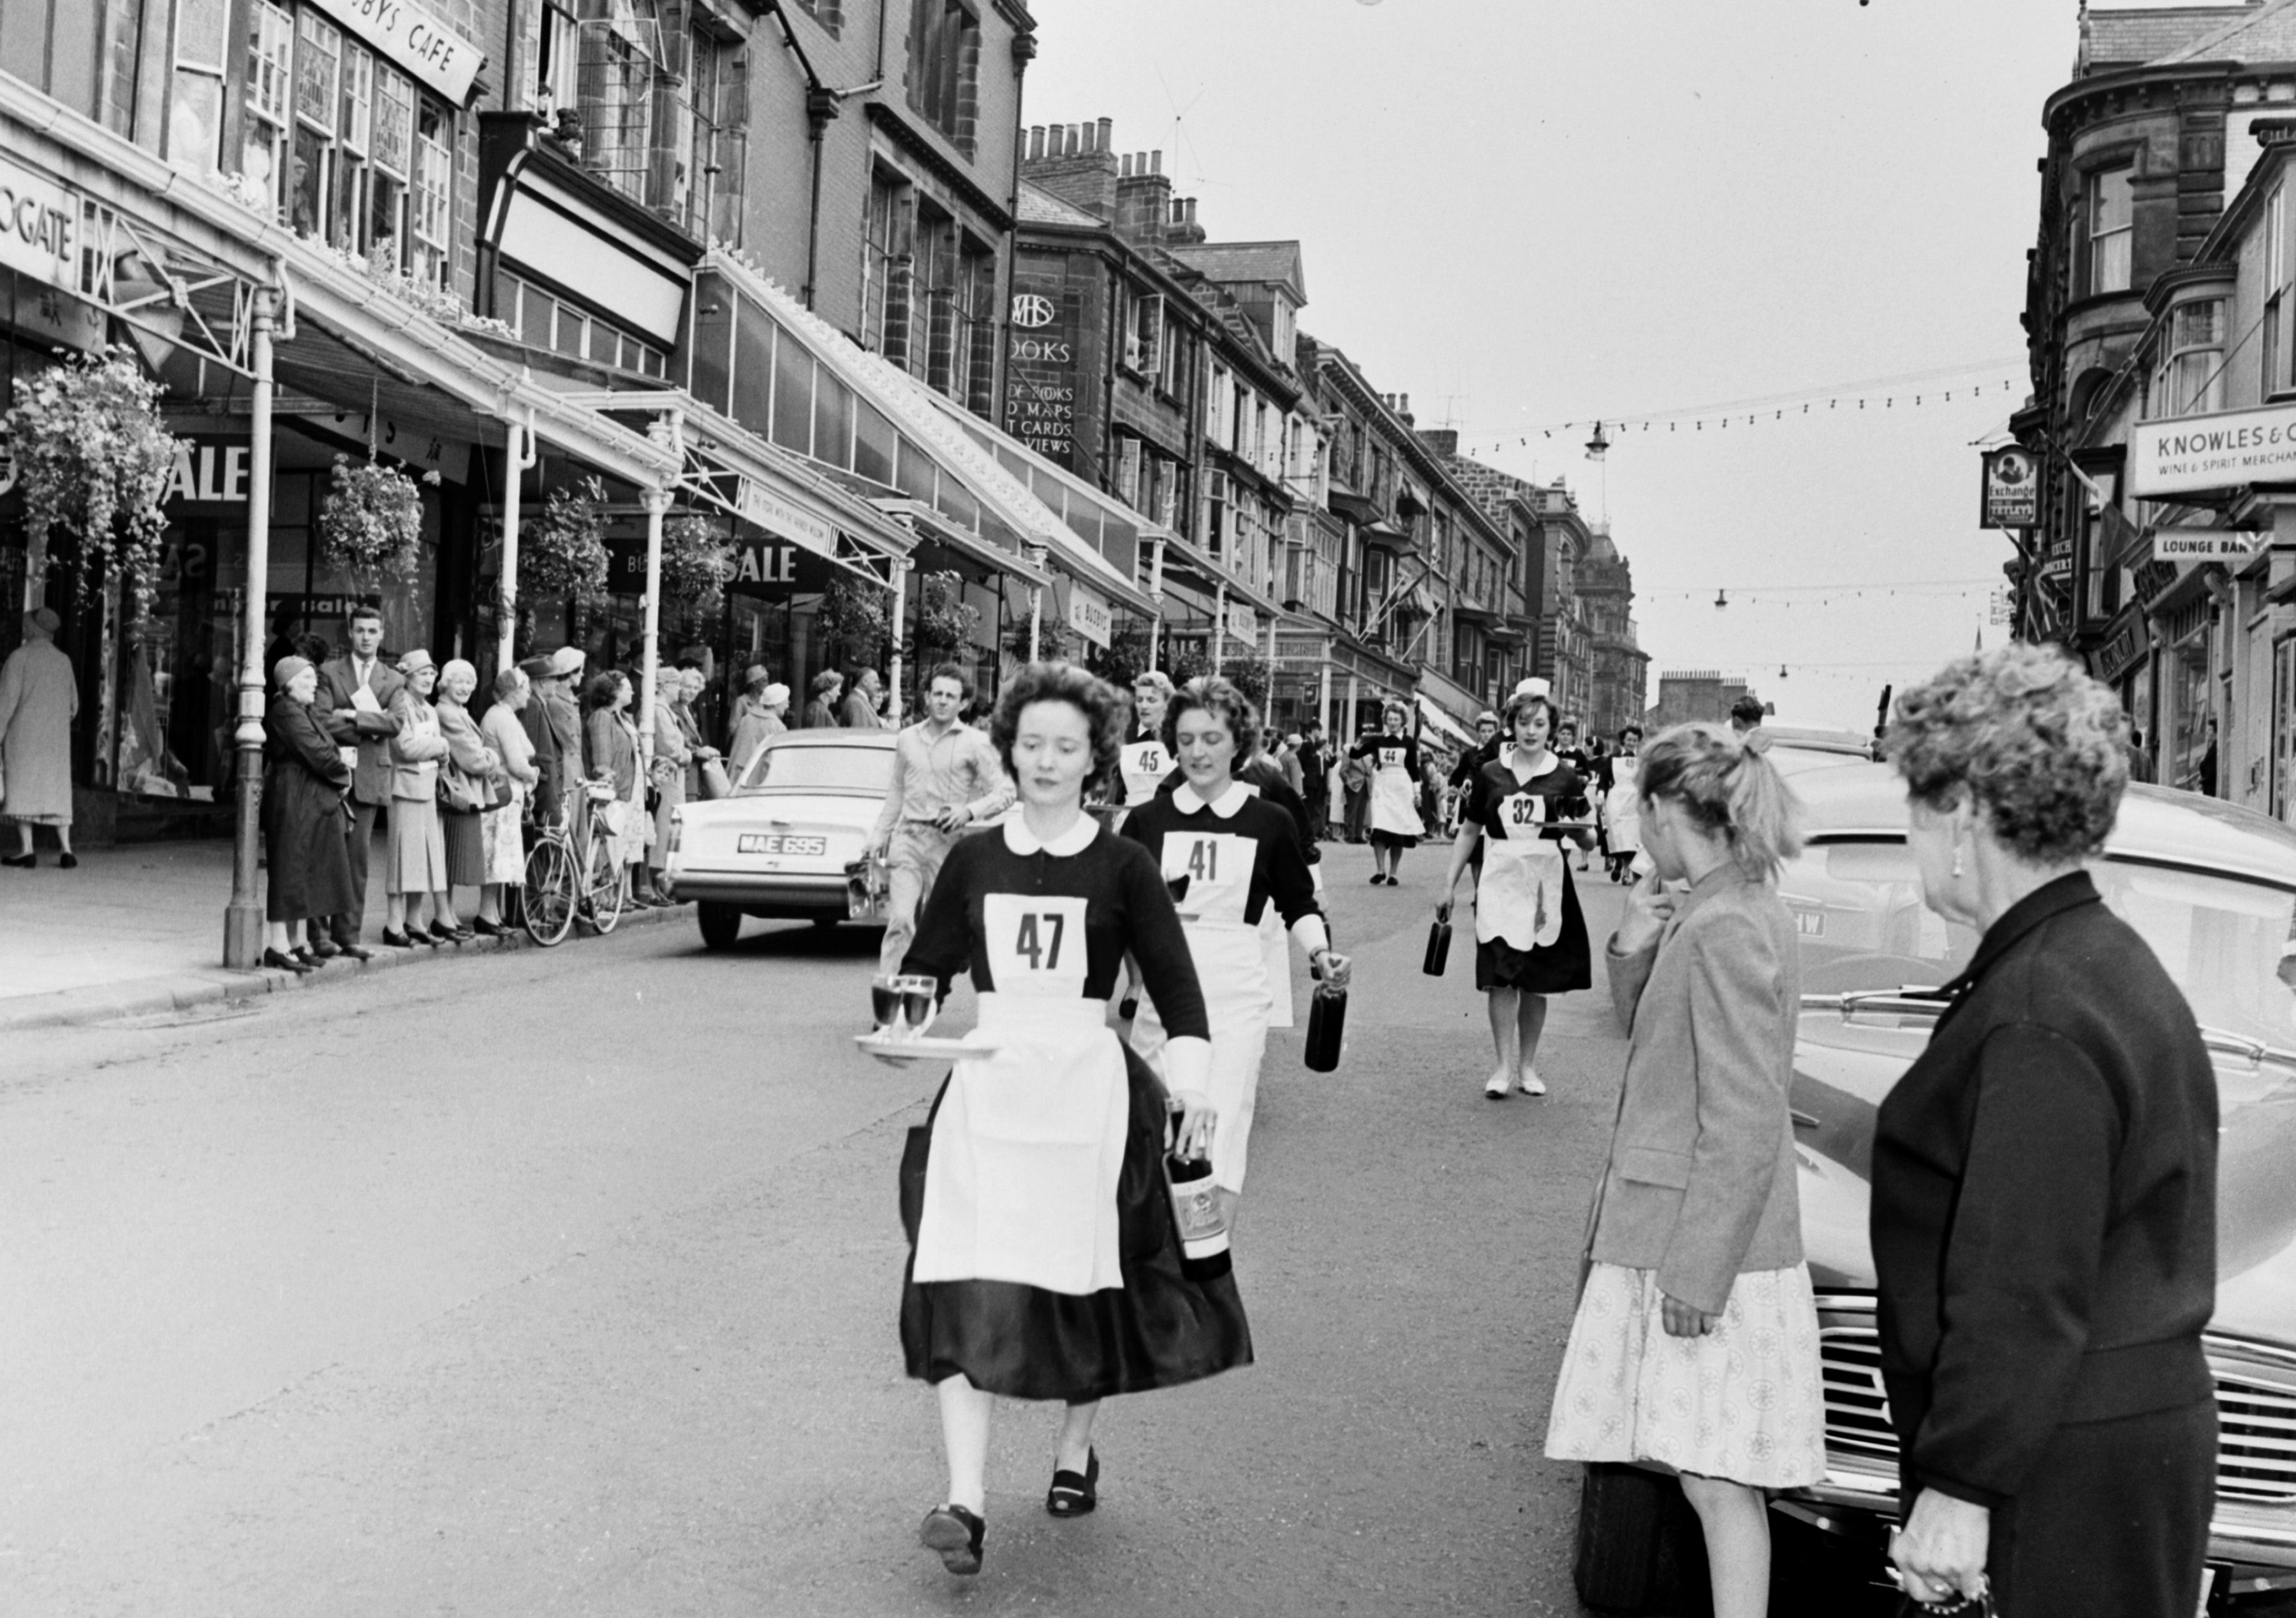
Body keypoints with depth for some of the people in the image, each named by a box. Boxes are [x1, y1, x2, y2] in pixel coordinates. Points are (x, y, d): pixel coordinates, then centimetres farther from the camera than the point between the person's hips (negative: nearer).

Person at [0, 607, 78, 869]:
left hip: (23, 735, -4)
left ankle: (26, 850, -9)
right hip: (56, 738, 4)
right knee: (55, 792, 8)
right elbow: (73, 705, 14)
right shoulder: (64, 661, 9)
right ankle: (66, 850, -3)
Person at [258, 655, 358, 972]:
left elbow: (322, 751, 16)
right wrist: (343, 775, -5)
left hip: (315, 804, 10)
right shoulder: (285, 712, -14)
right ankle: (278, 945, -3)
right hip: (294, 803, -10)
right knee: (290, 872, -7)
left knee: (309, 874, 11)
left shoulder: (304, 713, 19)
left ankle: (298, 943, 16)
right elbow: (317, 754, -19)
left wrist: (340, 766, -4)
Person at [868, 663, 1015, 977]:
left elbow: (1005, 792, -1)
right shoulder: (907, 739, 13)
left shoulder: (975, 744, 1)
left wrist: (970, 811, -16)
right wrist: (879, 835, 17)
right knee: (900, 920, -13)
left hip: (949, 842, -2)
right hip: (908, 836, 2)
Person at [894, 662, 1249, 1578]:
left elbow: (1176, 988, -2)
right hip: (986, 1086, 1)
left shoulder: (1120, 867, 0)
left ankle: (1076, 1453, 32)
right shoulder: (973, 861, 7)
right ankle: (966, 1500, -9)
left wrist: (1192, 1087, -14)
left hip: (1088, 1088, -1)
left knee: (1087, 1279, 8)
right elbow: (927, 971, 12)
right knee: (967, 1289, -9)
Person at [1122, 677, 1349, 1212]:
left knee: (1221, 1133, -11)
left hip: (1234, 995, -2)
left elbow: (1299, 905, 12)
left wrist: (1321, 954, -4)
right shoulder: (1148, 821, 5)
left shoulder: (1270, 823, 2)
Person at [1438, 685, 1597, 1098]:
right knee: (1500, 975, -9)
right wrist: (1449, 886, 12)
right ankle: (1504, 1066, -3)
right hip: (1500, 882, 0)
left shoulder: (1565, 778, 2)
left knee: (1536, 981, 7)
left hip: (1544, 885, 0)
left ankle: (1527, 1065, 19)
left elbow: (1587, 841, 6)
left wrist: (1583, 829, -18)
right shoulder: (1491, 774, 4)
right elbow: (1469, 832, 13)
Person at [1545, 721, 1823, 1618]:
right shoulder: (1747, 909, 11)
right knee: (1716, 1477, 13)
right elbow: (1650, 1036, 21)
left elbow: (1744, 1125, -21)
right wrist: (1634, 951, 2)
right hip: (1691, 1245, 9)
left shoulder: (1722, 929, -18)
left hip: (1704, 1254, -9)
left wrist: (1696, 1273, -21)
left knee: (1715, 1477, -4)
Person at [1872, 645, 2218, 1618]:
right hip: (2142, 1424, 10)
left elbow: (2026, 1292, -24)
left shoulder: (2040, 1019, -22)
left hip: (2076, 1471, -10)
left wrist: (1961, 1484, -19)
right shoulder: (2116, 966, 11)